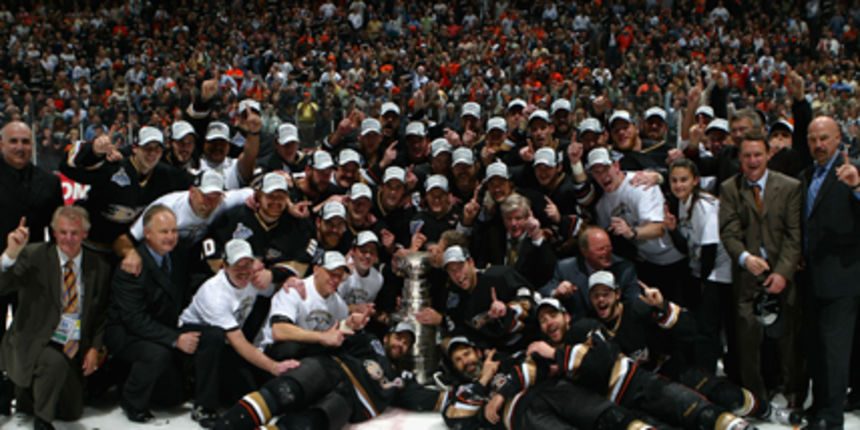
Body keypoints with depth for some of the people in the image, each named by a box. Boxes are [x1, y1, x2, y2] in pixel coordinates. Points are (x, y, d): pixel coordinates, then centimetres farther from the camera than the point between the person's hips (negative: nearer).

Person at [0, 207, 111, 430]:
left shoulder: (99, 268, 3)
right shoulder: (34, 256, -7)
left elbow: (102, 315, 12)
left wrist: (95, 348, 0)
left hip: (73, 351, 4)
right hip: (33, 344, -4)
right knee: (56, 362, -37)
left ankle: (32, 390, 33)